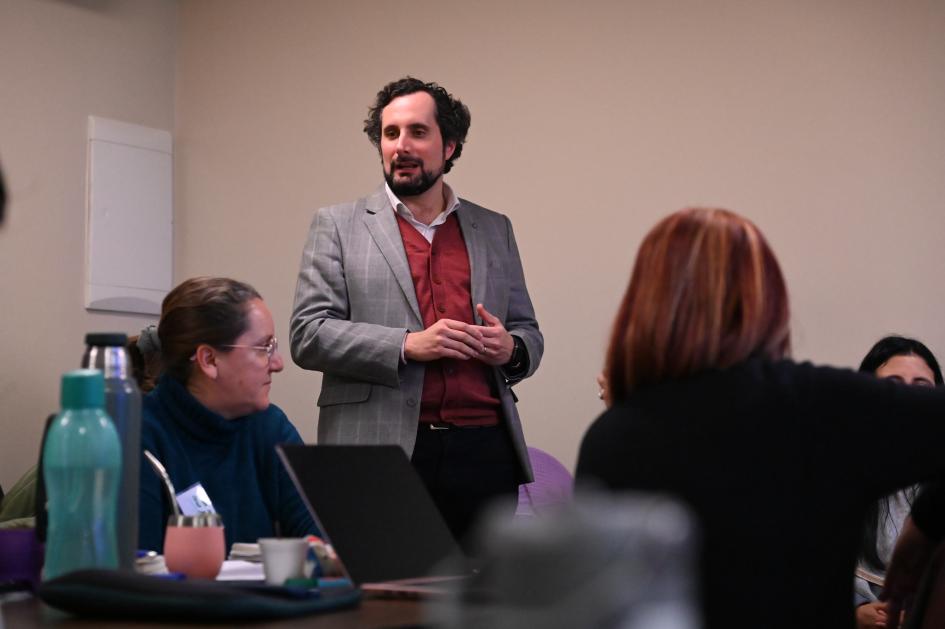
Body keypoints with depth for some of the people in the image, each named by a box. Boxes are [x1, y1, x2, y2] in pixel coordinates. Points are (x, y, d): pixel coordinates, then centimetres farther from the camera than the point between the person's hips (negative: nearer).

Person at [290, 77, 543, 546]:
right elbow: (308, 336, -2)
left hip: (483, 454, 3)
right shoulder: (338, 226, 7)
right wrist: (408, 345, -14)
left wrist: (511, 348, -3)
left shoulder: (494, 230, 17)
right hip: (381, 455, -3)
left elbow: (528, 331, 21)